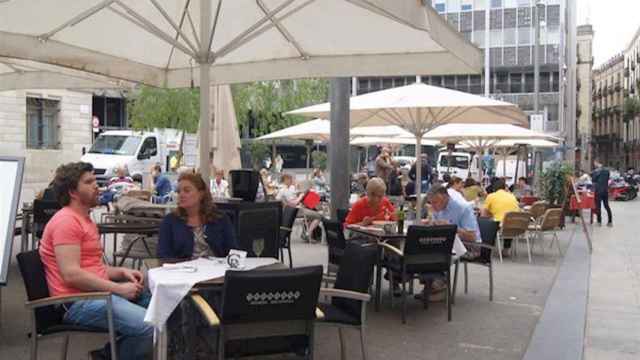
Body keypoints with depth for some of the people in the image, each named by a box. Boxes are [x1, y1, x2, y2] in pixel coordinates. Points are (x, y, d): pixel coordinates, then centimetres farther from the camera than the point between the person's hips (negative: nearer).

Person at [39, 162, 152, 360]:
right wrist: (118, 288, -19)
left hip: (96, 291, 10)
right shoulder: (66, 221, -13)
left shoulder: (85, 219, 21)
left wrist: (122, 272, 4)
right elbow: (71, 274, -22)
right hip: (78, 301, -10)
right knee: (149, 325, -25)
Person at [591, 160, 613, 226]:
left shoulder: (595, 171, -15)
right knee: (606, 205, 13)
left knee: (598, 206, 3)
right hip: (605, 190, 6)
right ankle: (610, 221, 13)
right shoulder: (607, 170, 3)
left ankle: (599, 222, 5)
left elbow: (593, 180, -7)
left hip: (598, 191, -6)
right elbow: (608, 179, 12)